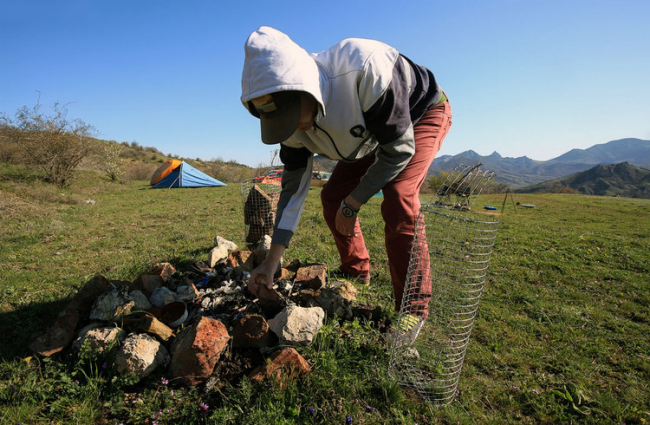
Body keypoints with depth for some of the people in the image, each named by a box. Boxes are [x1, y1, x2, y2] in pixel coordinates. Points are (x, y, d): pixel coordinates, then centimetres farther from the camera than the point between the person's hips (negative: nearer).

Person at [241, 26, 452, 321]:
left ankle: (412, 311, -16)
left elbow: (400, 149, -31)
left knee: (398, 198, -29)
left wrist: (351, 205, -22)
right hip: (373, 132, 6)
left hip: (423, 113, -6)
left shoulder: (366, 70, -42)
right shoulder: (295, 118, -19)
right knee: (332, 197, -1)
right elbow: (293, 187, -12)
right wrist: (272, 261, -13)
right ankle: (356, 275, 20)